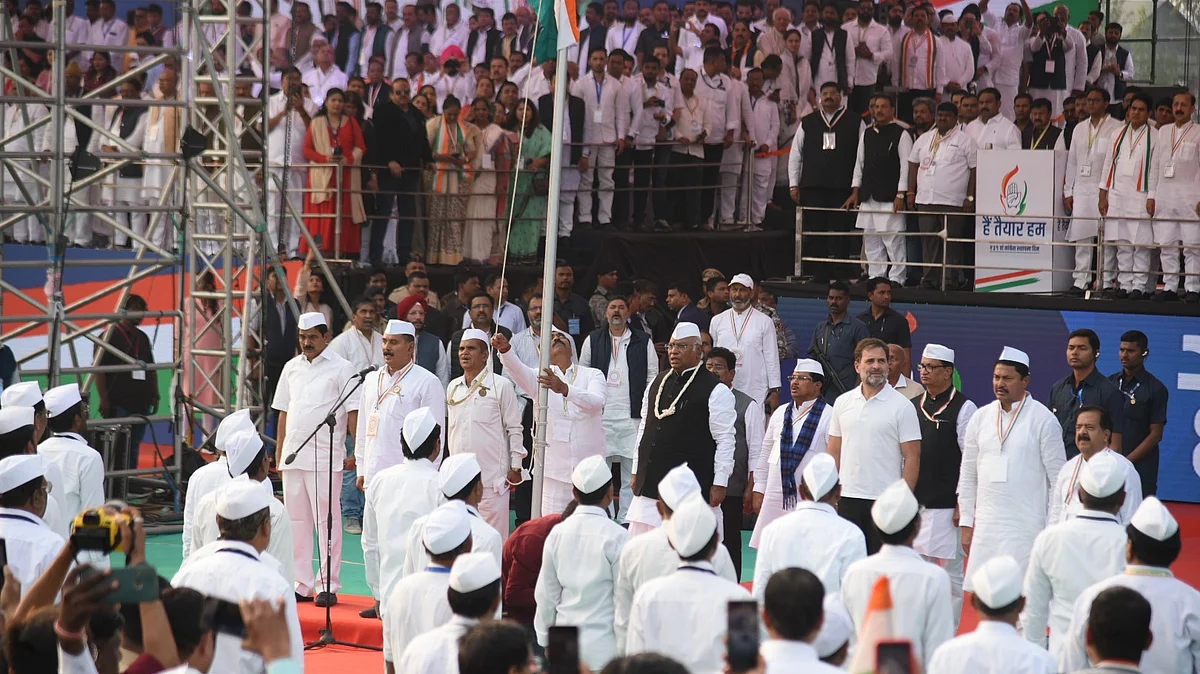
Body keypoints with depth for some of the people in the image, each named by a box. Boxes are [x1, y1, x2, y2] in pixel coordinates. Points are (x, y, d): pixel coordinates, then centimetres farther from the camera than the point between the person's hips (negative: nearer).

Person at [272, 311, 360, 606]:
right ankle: (301, 584, 13)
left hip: (325, 457, -6)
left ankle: (329, 586, -1)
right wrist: (279, 452, 15)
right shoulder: (292, 368, 14)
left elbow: (353, 412, -5)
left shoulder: (341, 368, -2)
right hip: (293, 455, 6)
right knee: (296, 521, 7)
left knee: (327, 521, -5)